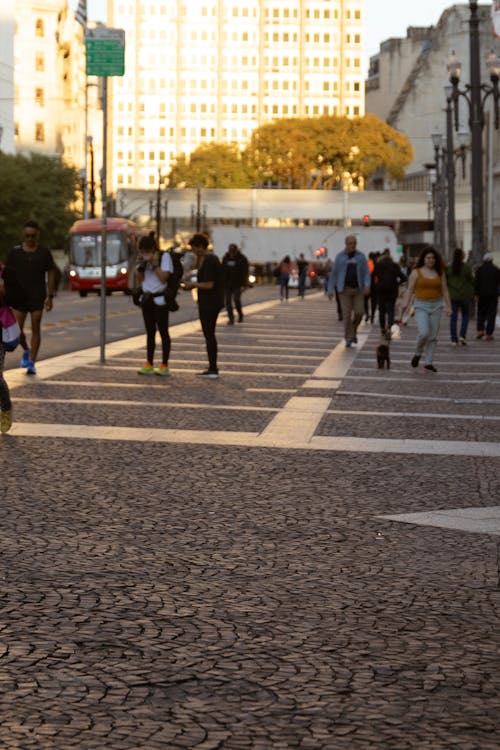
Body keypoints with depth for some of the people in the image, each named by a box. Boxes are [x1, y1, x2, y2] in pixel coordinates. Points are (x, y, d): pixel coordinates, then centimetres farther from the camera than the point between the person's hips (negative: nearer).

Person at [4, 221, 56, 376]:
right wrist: (7, 294, -1)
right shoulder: (15, 252, 3)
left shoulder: (44, 252, 1)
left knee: (35, 329, -1)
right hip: (19, 297, 1)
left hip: (37, 297, -1)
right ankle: (26, 351, 25)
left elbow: (51, 274, 4)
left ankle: (32, 363, 5)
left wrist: (50, 297, -1)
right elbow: (7, 273, 6)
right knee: (17, 329, -4)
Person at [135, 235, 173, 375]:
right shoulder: (144, 258, 11)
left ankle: (164, 366, -2)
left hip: (159, 299, -6)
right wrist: (140, 265, -4)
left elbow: (163, 278, -15)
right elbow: (140, 279, 10)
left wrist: (154, 263, -19)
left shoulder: (164, 256, -7)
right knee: (150, 332, 9)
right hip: (147, 298, 6)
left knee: (163, 331, -3)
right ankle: (149, 365, 12)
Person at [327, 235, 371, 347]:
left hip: (358, 289, 1)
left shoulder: (361, 256, 5)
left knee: (359, 312, -6)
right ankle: (349, 339, 0)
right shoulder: (340, 257, 2)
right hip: (345, 289, -1)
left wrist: (367, 285, -17)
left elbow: (366, 272, 0)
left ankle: (353, 330, 22)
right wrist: (330, 290, -2)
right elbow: (333, 274, 3)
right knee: (347, 314, -7)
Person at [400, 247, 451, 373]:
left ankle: (428, 363, 8)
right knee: (423, 333, -19)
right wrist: (405, 304, -16)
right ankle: (418, 353, 8)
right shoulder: (416, 272, 0)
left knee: (433, 336, 1)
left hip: (436, 306, 3)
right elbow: (410, 290, -3)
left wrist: (448, 307, -1)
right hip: (421, 306, -3)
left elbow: (444, 291, 8)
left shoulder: (440, 273, 7)